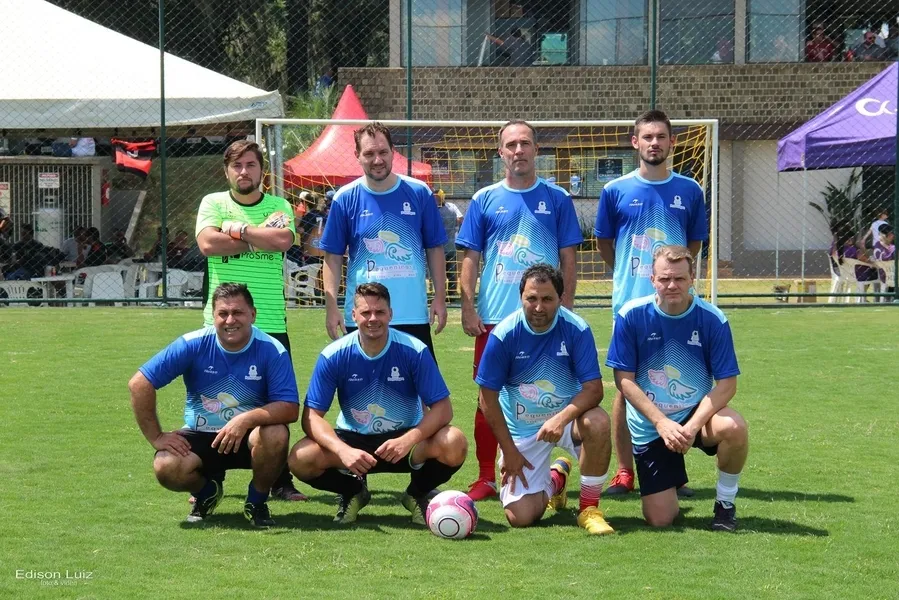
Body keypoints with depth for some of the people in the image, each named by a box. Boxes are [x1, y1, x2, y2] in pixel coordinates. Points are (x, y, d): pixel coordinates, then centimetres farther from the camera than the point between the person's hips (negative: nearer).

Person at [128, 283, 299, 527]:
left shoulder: (272, 350, -14)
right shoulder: (193, 344, -13)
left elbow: (290, 409, -21)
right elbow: (139, 384, -12)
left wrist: (247, 419, -36)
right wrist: (156, 437, -12)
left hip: (249, 438, -1)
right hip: (201, 437, 1)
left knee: (276, 434, -34)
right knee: (167, 467, -29)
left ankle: (257, 501, -3)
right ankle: (206, 492, 10)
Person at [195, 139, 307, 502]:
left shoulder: (279, 207, 8)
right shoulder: (213, 203, 5)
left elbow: (283, 239, -13)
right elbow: (207, 243, -12)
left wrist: (238, 230, -8)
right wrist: (259, 238, -7)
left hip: (271, 323, 1)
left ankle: (280, 481, 14)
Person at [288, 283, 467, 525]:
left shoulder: (415, 351, -15)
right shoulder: (334, 355, -13)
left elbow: (442, 408, -15)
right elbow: (312, 416, -15)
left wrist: (408, 440, -33)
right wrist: (343, 450, -33)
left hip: (405, 439, -1)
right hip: (353, 440, 1)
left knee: (454, 444, -31)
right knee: (300, 458, -27)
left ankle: (418, 493, 3)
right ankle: (353, 492, 7)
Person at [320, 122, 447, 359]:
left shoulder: (419, 193, 1)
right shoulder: (345, 198, 0)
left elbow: (434, 249, 6)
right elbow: (333, 257, 1)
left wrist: (440, 298, -1)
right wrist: (331, 306, -7)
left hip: (414, 314, 0)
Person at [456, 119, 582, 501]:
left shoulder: (557, 199, 6)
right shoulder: (485, 200, 6)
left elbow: (568, 258, 7)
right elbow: (470, 258, 5)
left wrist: (566, 307, 0)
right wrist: (467, 307, -4)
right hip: (493, 317, 0)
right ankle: (485, 478, 10)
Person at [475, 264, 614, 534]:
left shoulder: (576, 329, -15)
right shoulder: (504, 334, -15)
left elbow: (593, 389, -17)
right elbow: (487, 398, -7)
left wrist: (562, 418, -35)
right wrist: (509, 450, -8)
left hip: (567, 416, 0)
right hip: (521, 428, 0)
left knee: (597, 422, -36)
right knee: (520, 517, -11)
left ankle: (589, 508, -14)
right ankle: (554, 479, 27)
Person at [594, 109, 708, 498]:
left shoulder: (689, 192, 4)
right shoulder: (616, 191, 1)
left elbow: (695, 243, 14)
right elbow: (604, 243, 11)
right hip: (629, 303, -1)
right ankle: (624, 473, 8)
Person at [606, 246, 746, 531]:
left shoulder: (713, 319, -12)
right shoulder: (631, 315, -11)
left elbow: (726, 383, -11)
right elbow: (624, 379, -9)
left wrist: (692, 426, -24)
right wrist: (662, 423, -19)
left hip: (698, 414, 0)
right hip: (649, 426, 0)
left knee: (734, 427, -35)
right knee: (660, 519, -8)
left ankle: (725, 503, -7)